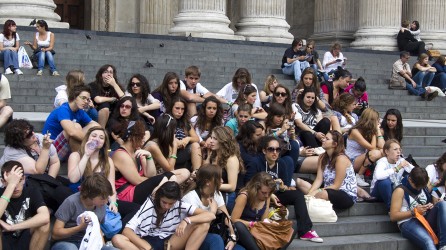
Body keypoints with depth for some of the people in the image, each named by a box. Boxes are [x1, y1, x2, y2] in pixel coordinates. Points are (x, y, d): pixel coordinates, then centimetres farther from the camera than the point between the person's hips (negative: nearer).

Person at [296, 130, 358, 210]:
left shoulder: (341, 159, -16)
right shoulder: (323, 157, 8)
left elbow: (336, 186, -17)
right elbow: (318, 180, -1)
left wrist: (315, 192, -21)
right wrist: (310, 193, -19)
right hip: (329, 191, 8)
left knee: (321, 194, -40)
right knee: (299, 182, -7)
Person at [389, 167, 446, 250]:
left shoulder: (424, 187, 14)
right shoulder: (400, 191, -3)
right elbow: (393, 216, -6)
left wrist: (430, 206, 3)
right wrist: (414, 212, -14)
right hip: (408, 223, -6)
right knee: (428, 242, -38)